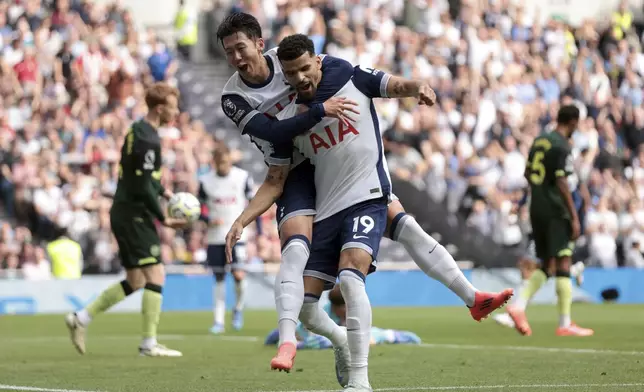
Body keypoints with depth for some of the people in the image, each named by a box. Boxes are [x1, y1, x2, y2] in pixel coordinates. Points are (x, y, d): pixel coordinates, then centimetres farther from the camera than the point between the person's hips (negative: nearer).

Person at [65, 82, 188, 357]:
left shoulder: (138, 130, 14)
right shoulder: (148, 138, -17)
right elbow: (143, 187, -20)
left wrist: (164, 192, 15)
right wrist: (164, 219, -13)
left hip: (124, 214, 10)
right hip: (135, 214, -10)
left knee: (134, 282, 13)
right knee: (155, 276, -8)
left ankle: (81, 319, 14)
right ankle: (149, 344, -7)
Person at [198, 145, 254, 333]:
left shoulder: (243, 177, -2)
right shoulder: (205, 181, 1)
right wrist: (209, 220, -12)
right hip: (215, 237, 2)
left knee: (238, 275, -14)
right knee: (219, 278, 4)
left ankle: (239, 308, 14)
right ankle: (219, 320, 10)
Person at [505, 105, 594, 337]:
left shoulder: (539, 141, 12)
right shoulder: (563, 147, -13)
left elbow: (528, 174, 19)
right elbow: (562, 183, -18)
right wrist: (574, 217, -16)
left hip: (536, 210, 8)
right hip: (555, 212, -8)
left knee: (547, 265, 14)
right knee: (563, 263, -4)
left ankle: (519, 305, -2)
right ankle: (565, 324, -4)